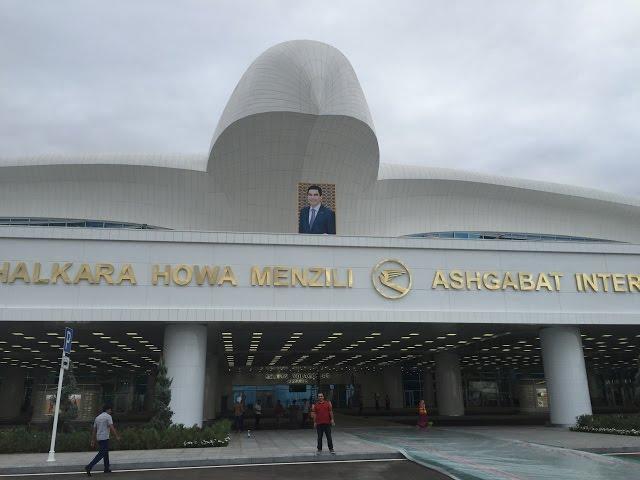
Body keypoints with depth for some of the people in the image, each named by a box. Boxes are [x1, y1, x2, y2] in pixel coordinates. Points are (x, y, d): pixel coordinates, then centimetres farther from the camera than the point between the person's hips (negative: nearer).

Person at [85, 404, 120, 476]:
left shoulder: (97, 418, 15)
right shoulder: (108, 416, -8)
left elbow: (94, 430, 15)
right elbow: (112, 428, -16)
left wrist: (93, 440, 17)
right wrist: (117, 436, -11)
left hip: (98, 438, 9)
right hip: (104, 438, -9)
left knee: (105, 452, 18)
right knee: (101, 454, -8)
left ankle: (107, 469, 22)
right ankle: (89, 467, -20)